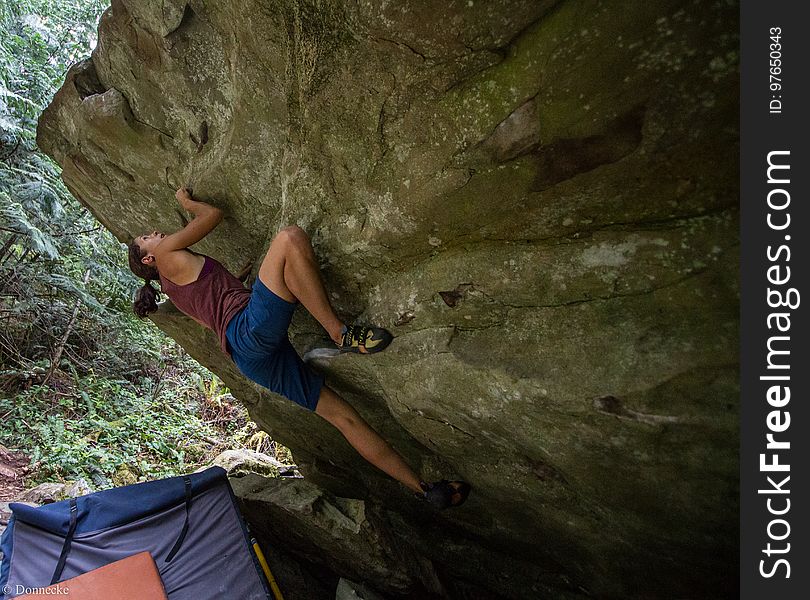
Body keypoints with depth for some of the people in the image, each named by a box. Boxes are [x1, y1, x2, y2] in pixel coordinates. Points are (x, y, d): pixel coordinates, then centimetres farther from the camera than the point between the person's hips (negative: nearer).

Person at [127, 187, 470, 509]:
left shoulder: (175, 290, 35)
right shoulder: (167, 255, 12)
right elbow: (213, 215, 13)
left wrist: (236, 279, 36)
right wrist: (185, 201, 33)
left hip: (252, 358, 9)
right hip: (252, 328, -9)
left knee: (342, 415, 1)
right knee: (290, 238, -18)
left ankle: (422, 488, 0)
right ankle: (340, 333, -24)